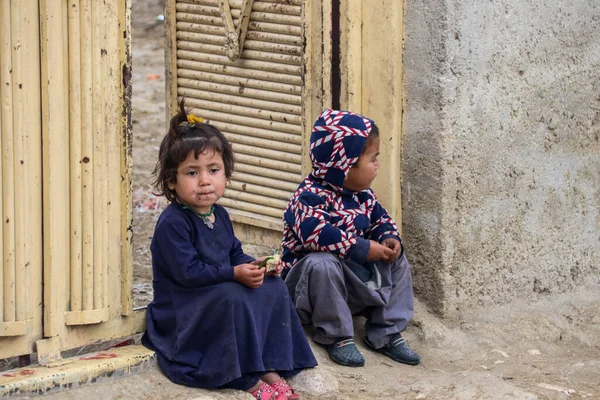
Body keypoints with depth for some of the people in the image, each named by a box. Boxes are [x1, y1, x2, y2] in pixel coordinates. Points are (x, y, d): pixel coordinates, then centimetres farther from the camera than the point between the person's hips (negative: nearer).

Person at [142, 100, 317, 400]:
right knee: (233, 298, -33)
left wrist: (254, 265, -4)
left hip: (217, 300, 9)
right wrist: (234, 274, -27)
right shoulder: (172, 223, -20)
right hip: (181, 310, -9)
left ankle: (271, 368, -5)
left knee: (274, 288, -3)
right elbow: (187, 272, -26)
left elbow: (234, 253, 18)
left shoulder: (219, 215, 10)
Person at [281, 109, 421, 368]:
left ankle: (387, 334, 6)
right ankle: (335, 336, -23)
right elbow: (316, 233, -39)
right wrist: (363, 249, -35)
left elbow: (380, 219, 20)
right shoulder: (311, 196, -24)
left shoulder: (363, 196, 6)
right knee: (323, 263, -39)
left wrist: (389, 238, -6)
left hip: (355, 274, 8)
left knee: (397, 261, 3)